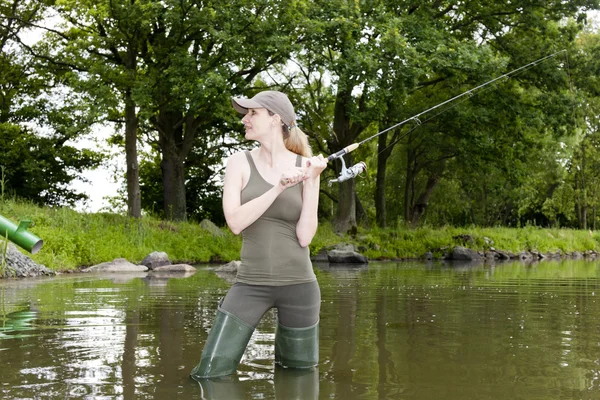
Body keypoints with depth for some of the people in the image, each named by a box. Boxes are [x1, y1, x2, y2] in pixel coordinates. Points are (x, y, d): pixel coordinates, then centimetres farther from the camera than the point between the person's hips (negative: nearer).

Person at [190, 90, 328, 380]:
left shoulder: (305, 167, -2)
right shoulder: (240, 163, -1)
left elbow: (305, 237, -8)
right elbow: (235, 223, -14)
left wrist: (311, 181, -16)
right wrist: (279, 187, -21)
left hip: (298, 285, 0)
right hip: (250, 284, 0)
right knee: (210, 375, -9)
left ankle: (284, 342, 41)